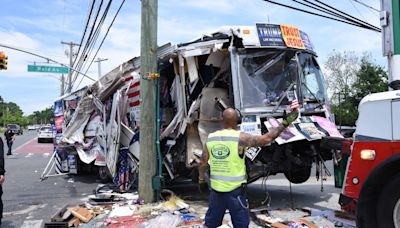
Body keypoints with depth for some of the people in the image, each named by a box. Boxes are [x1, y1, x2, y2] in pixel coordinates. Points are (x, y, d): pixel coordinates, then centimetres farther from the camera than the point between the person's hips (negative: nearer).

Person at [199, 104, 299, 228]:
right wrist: (286, 122, -13)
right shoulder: (240, 138, -14)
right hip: (235, 190, -4)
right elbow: (267, 138, -18)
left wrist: (201, 181, 19)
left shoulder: (211, 138, 0)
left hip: (216, 189, 4)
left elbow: (203, 163, 6)